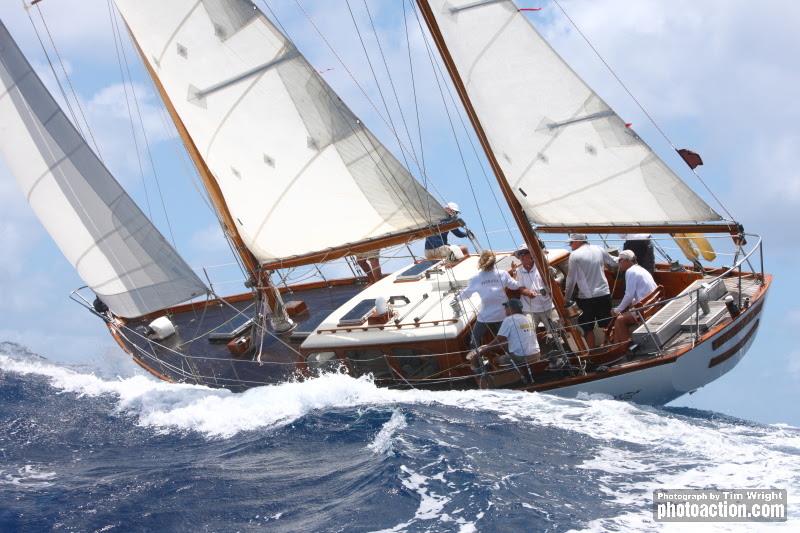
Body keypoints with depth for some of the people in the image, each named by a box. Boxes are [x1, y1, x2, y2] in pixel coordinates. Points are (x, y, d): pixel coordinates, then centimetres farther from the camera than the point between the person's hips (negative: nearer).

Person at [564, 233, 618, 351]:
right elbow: (614, 264, 19)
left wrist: (568, 297, 5)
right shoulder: (599, 250, 4)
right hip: (604, 294, 4)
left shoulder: (574, 255, -9)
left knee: (588, 328, 8)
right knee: (606, 325, 13)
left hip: (586, 298, -4)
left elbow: (571, 279, -7)